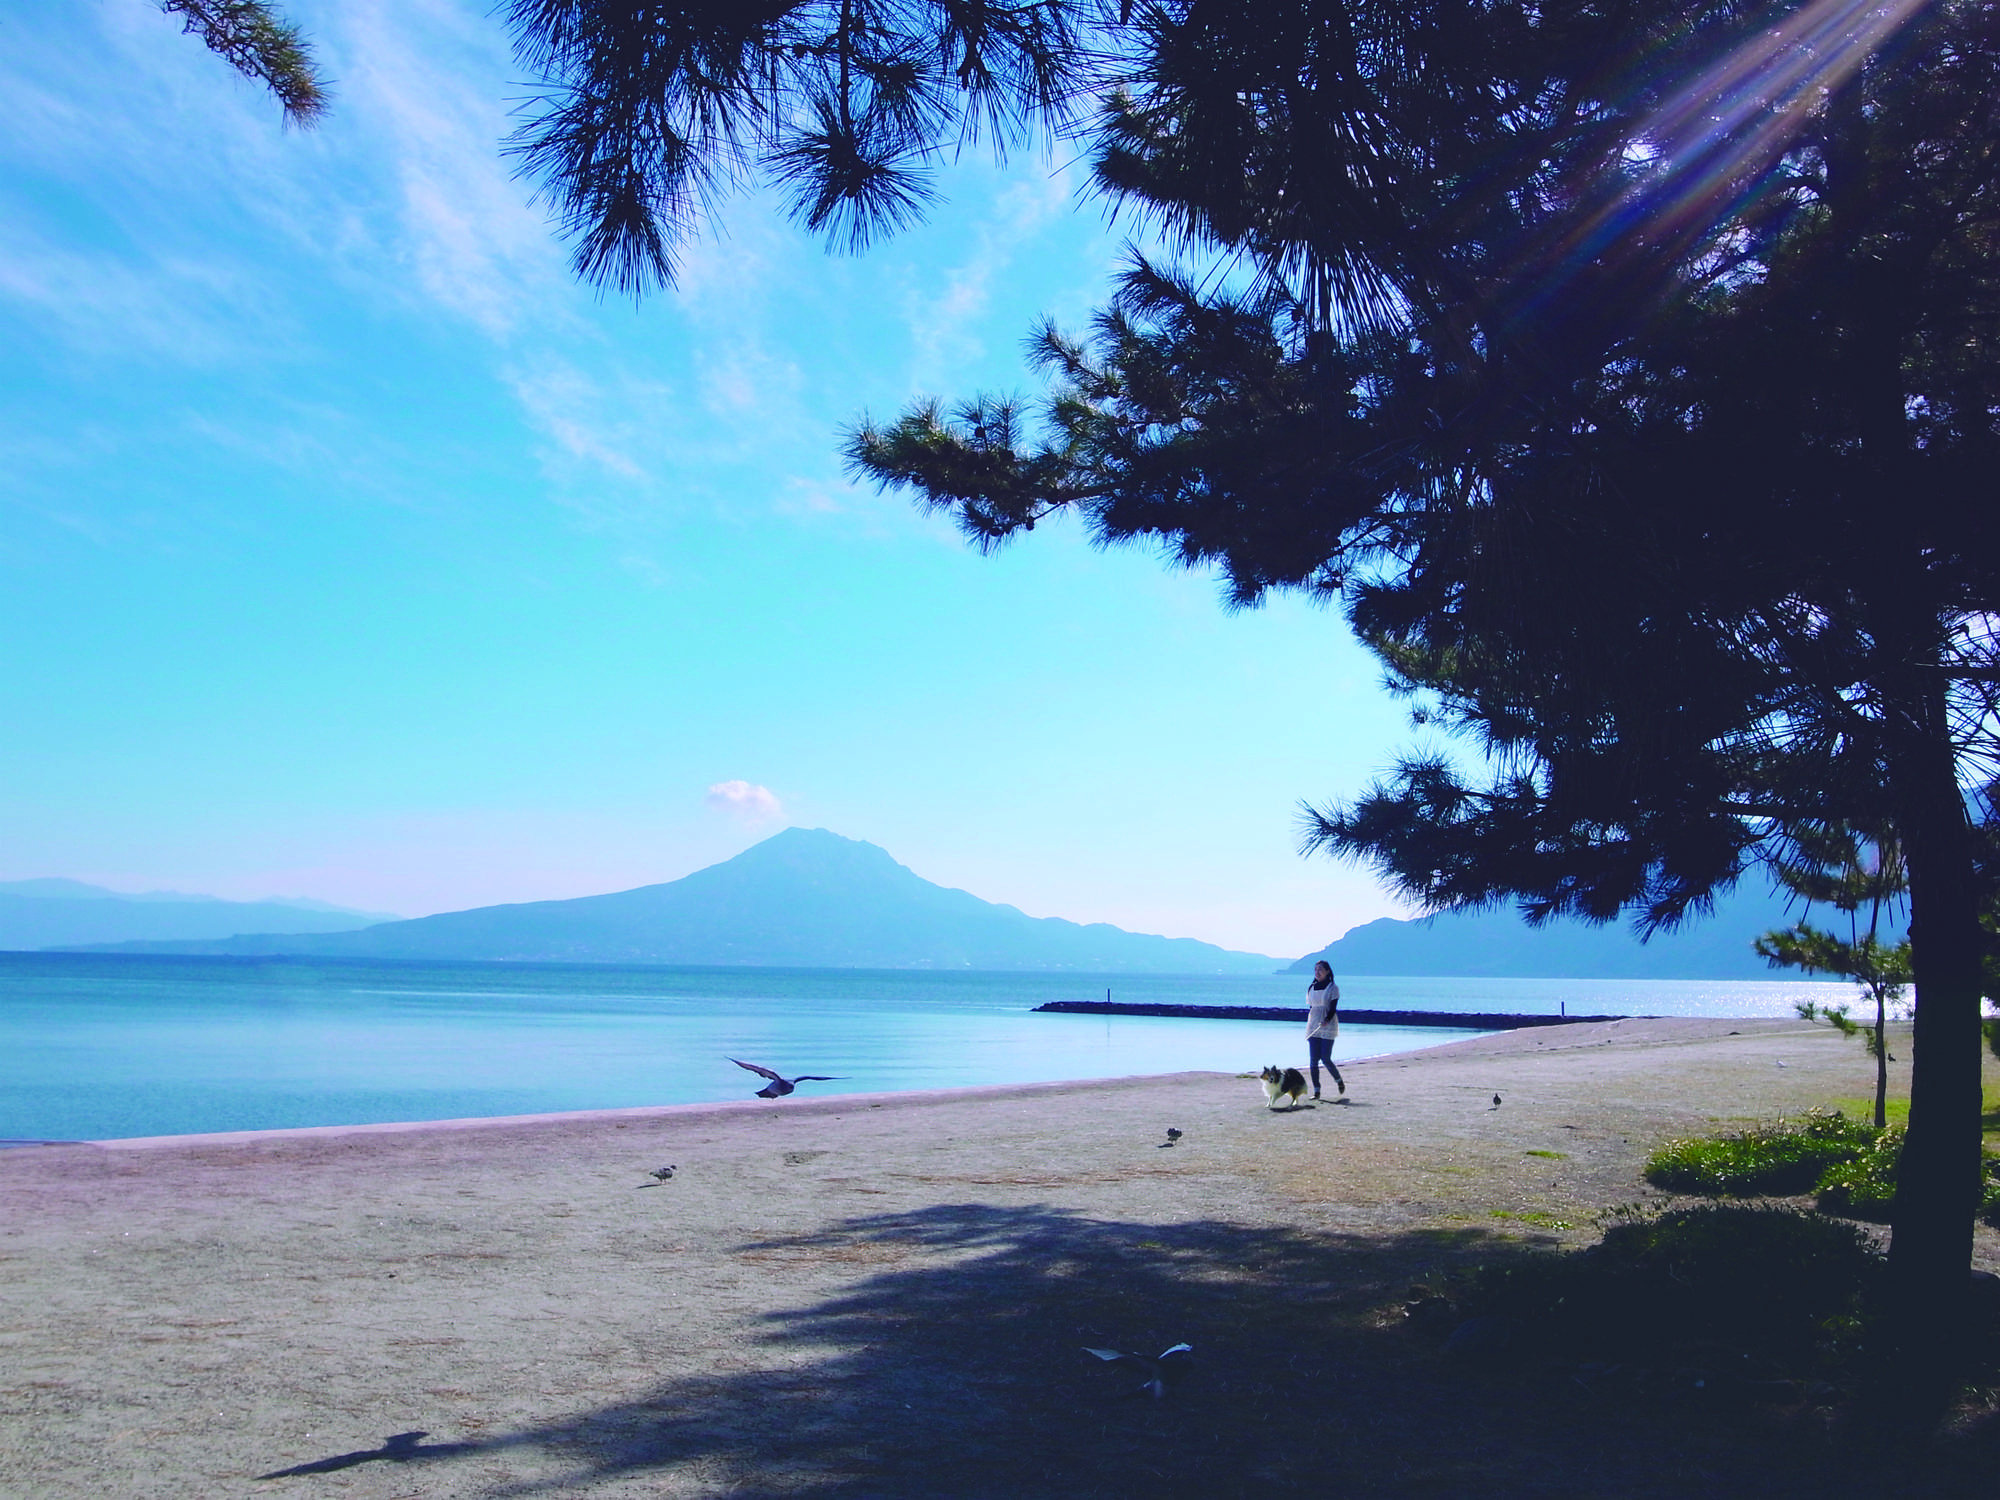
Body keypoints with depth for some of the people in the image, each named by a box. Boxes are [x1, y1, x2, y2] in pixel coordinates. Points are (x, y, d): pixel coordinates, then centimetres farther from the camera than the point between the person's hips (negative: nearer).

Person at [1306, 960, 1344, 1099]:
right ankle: (1316, 1091, 2)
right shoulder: (1311, 988, 13)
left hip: (1328, 1027, -5)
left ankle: (1339, 1080, 19)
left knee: (1325, 1058, -8)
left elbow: (1333, 1007, -11)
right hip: (1313, 1027, 5)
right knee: (1313, 1059, -2)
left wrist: (1327, 1020, -29)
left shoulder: (1333, 988, -2)